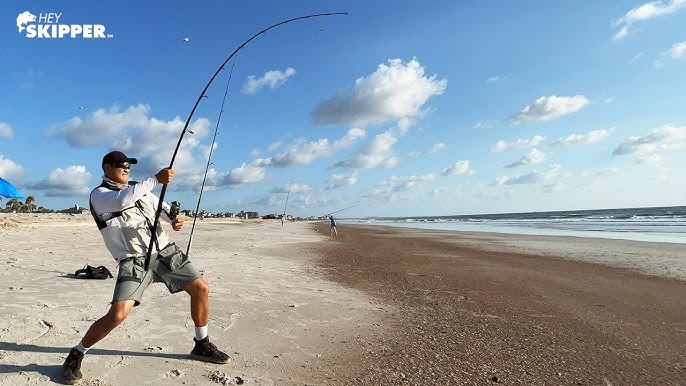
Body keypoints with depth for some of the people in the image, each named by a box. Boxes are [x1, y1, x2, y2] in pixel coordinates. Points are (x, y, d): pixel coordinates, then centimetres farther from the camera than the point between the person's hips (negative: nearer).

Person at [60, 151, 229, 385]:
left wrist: (174, 217, 1)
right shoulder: (99, 194, -2)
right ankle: (76, 356, 12)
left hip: (165, 250, 6)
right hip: (135, 261, -5)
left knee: (200, 288, 2)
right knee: (117, 315, -19)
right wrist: (156, 179, -28)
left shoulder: (136, 187, 16)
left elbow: (160, 205, 23)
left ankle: (202, 346, 19)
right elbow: (122, 200, -26)